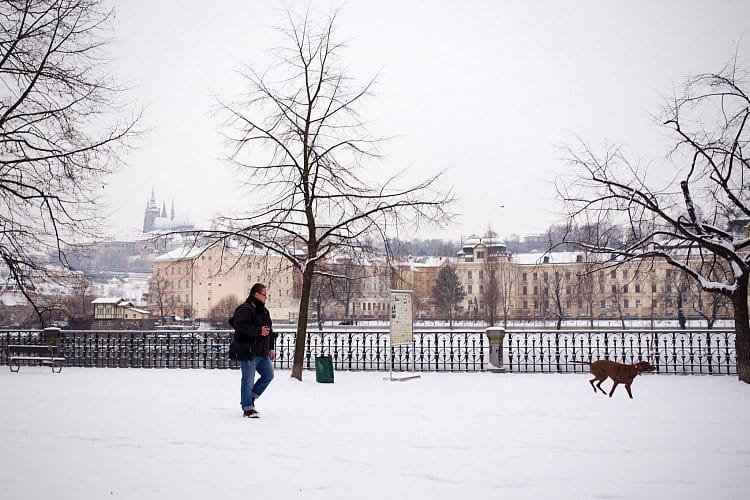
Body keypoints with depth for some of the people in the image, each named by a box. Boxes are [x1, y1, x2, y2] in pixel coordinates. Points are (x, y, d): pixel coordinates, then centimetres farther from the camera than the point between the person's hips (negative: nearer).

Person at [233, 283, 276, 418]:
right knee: (248, 380, -2)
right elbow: (240, 326, -25)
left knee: (268, 375, 11)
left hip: (263, 353, 9)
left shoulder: (264, 311, 18)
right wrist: (258, 331, -26)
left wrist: (271, 348, 18)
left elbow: (270, 331, 24)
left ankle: (251, 398, 25)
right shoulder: (245, 309, -12)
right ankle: (248, 408, 8)